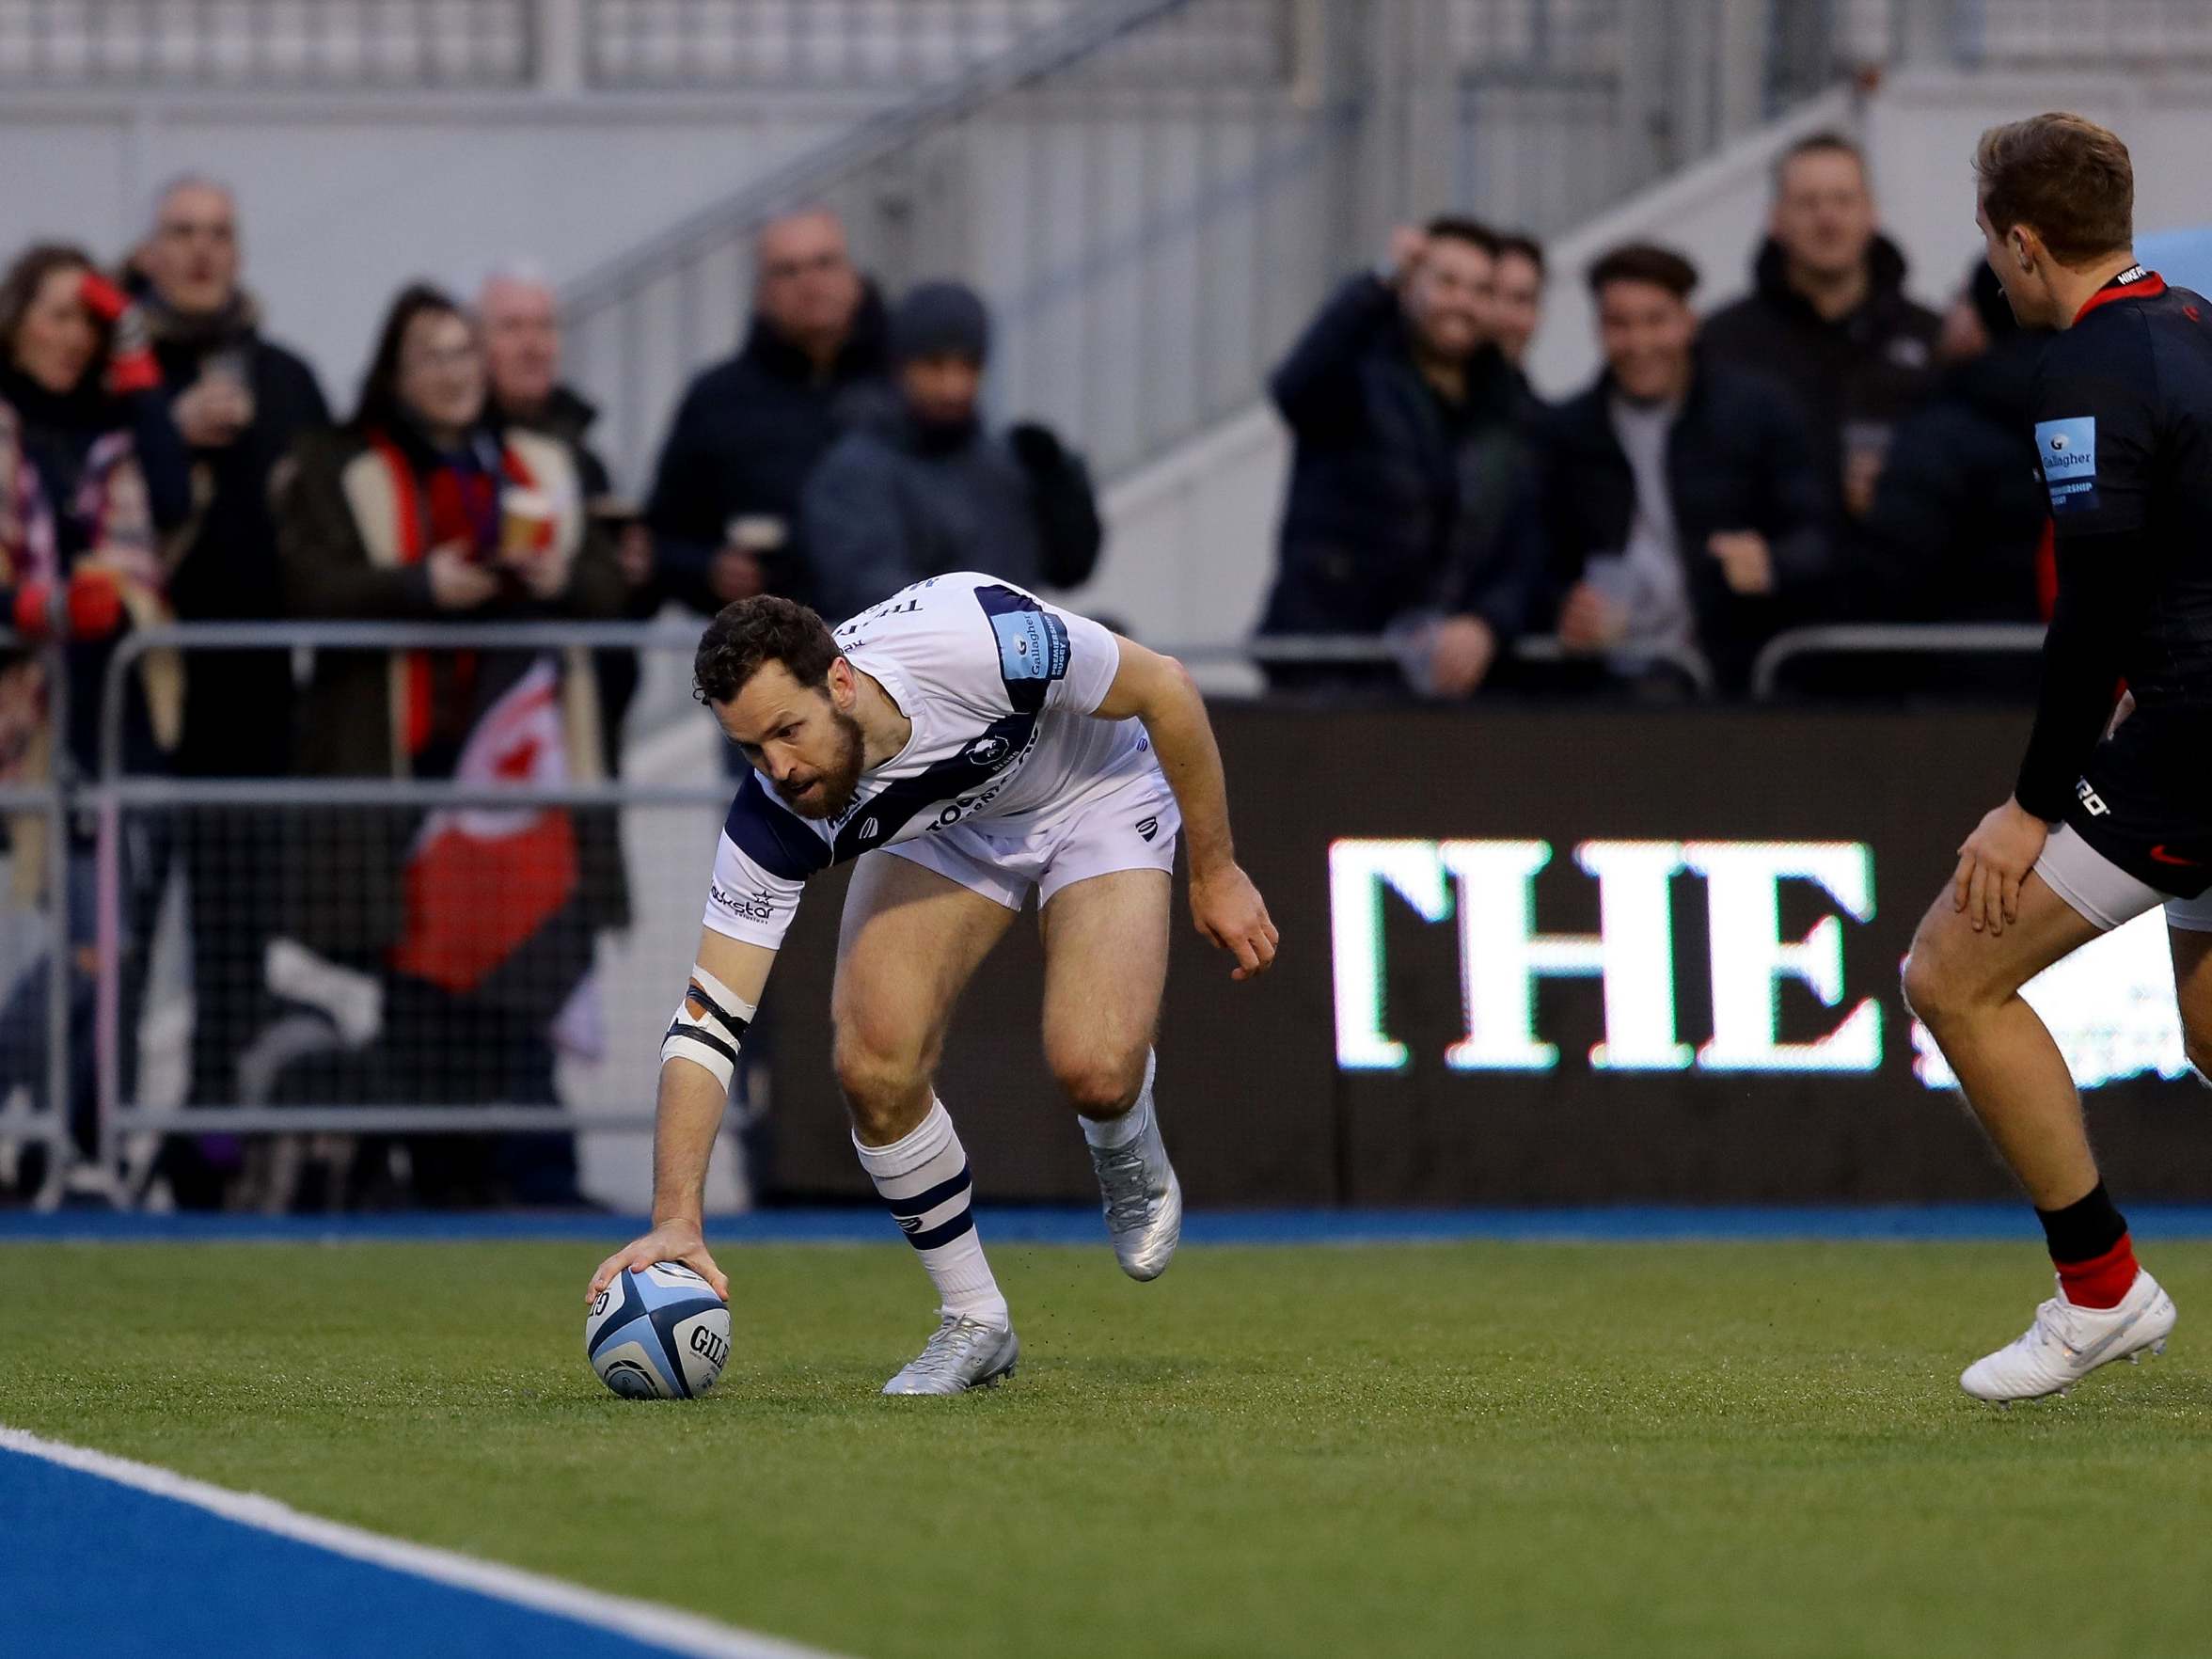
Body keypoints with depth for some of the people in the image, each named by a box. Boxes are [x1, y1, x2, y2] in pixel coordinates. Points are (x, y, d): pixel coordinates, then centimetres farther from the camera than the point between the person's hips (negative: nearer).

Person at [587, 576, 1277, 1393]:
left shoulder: (979, 638, -41)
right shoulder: (776, 815, -31)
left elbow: (1164, 687, -22)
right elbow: (706, 1020, -29)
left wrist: (1214, 872, -14)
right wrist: (675, 1220, -40)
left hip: (1095, 792, -3)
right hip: (943, 827, 3)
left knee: (1094, 1073, -23)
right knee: (874, 1064, -19)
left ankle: (1130, 1162, 16)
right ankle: (974, 1324, 4)